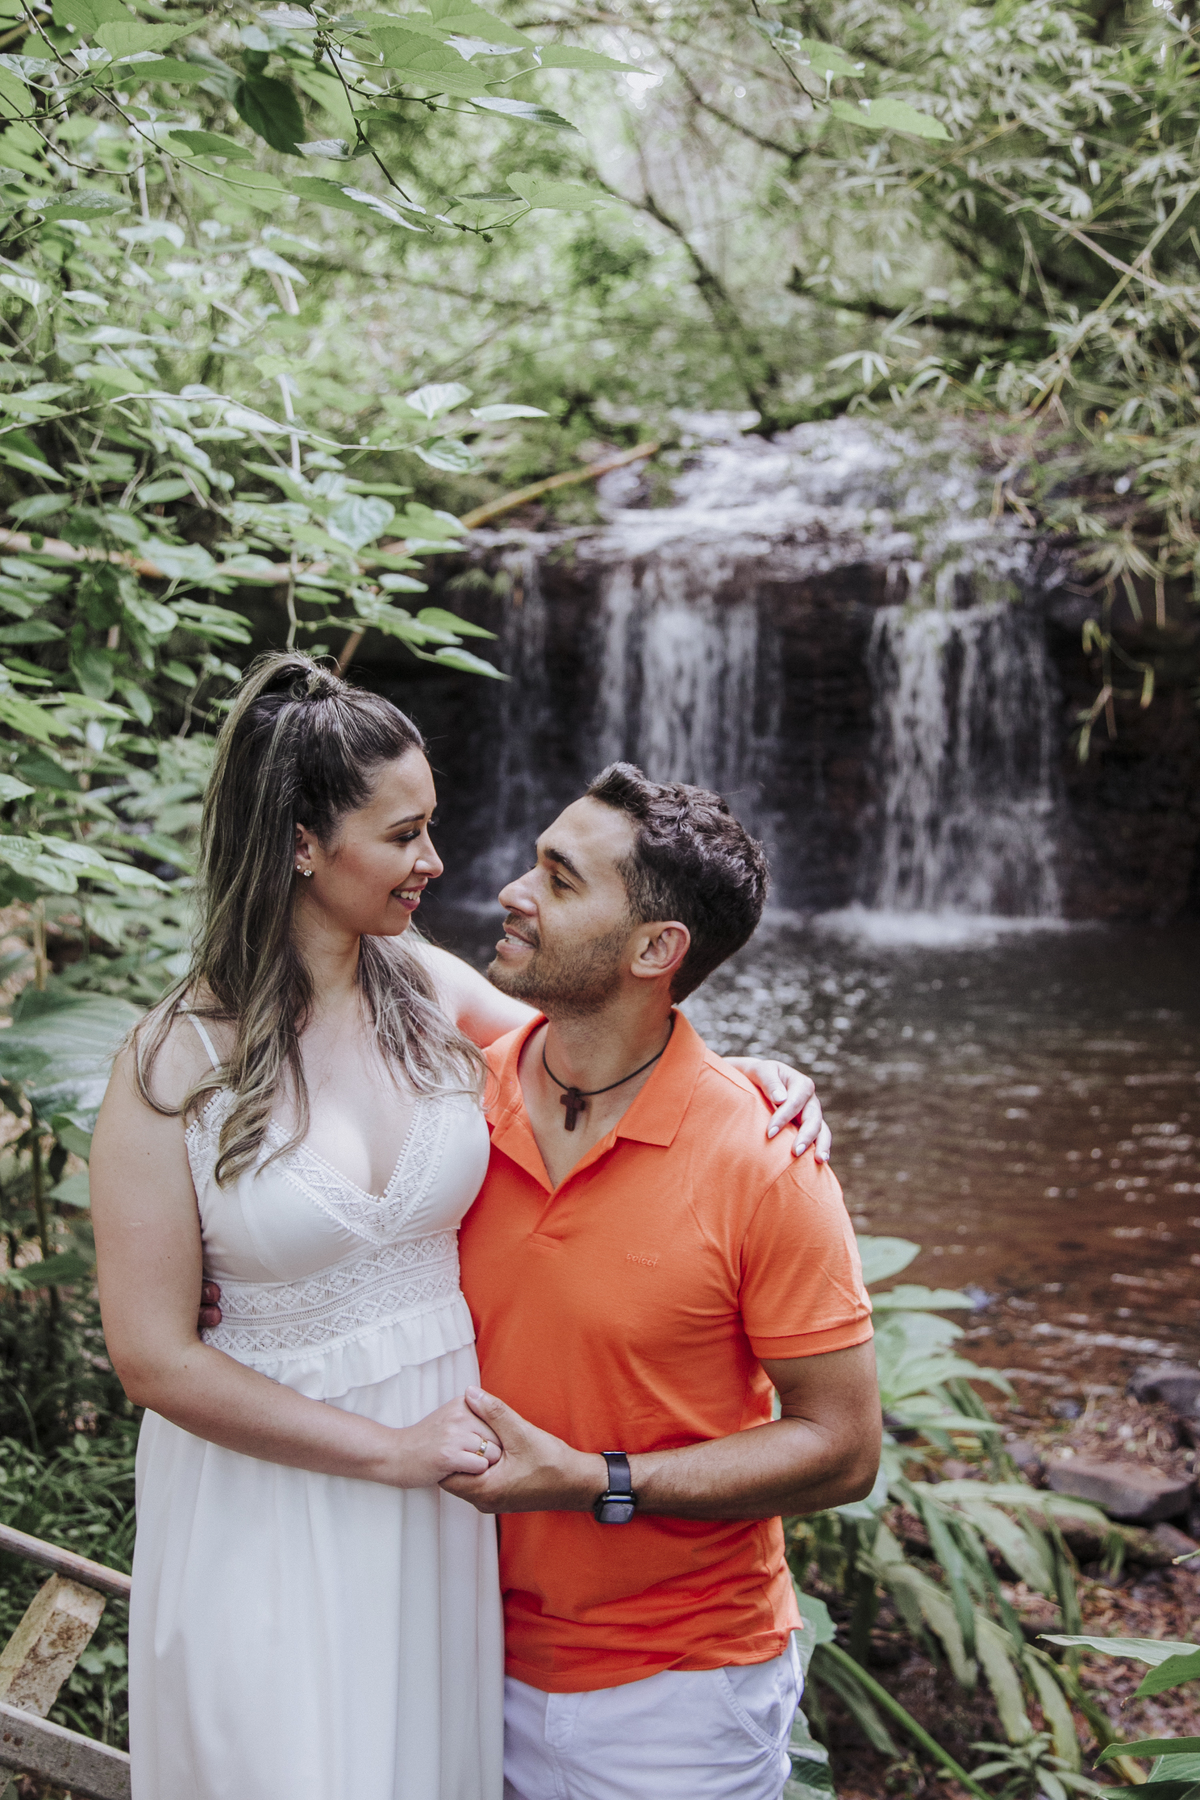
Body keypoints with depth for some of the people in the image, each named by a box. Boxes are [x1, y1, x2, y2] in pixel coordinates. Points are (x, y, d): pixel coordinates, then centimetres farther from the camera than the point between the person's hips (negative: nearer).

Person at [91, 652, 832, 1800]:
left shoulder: (427, 991, -4)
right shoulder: (177, 1062, -16)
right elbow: (154, 1357, -15)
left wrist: (753, 1071, -5)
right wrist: (389, 1449, -15)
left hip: (445, 1450, 4)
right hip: (273, 1481, -4)